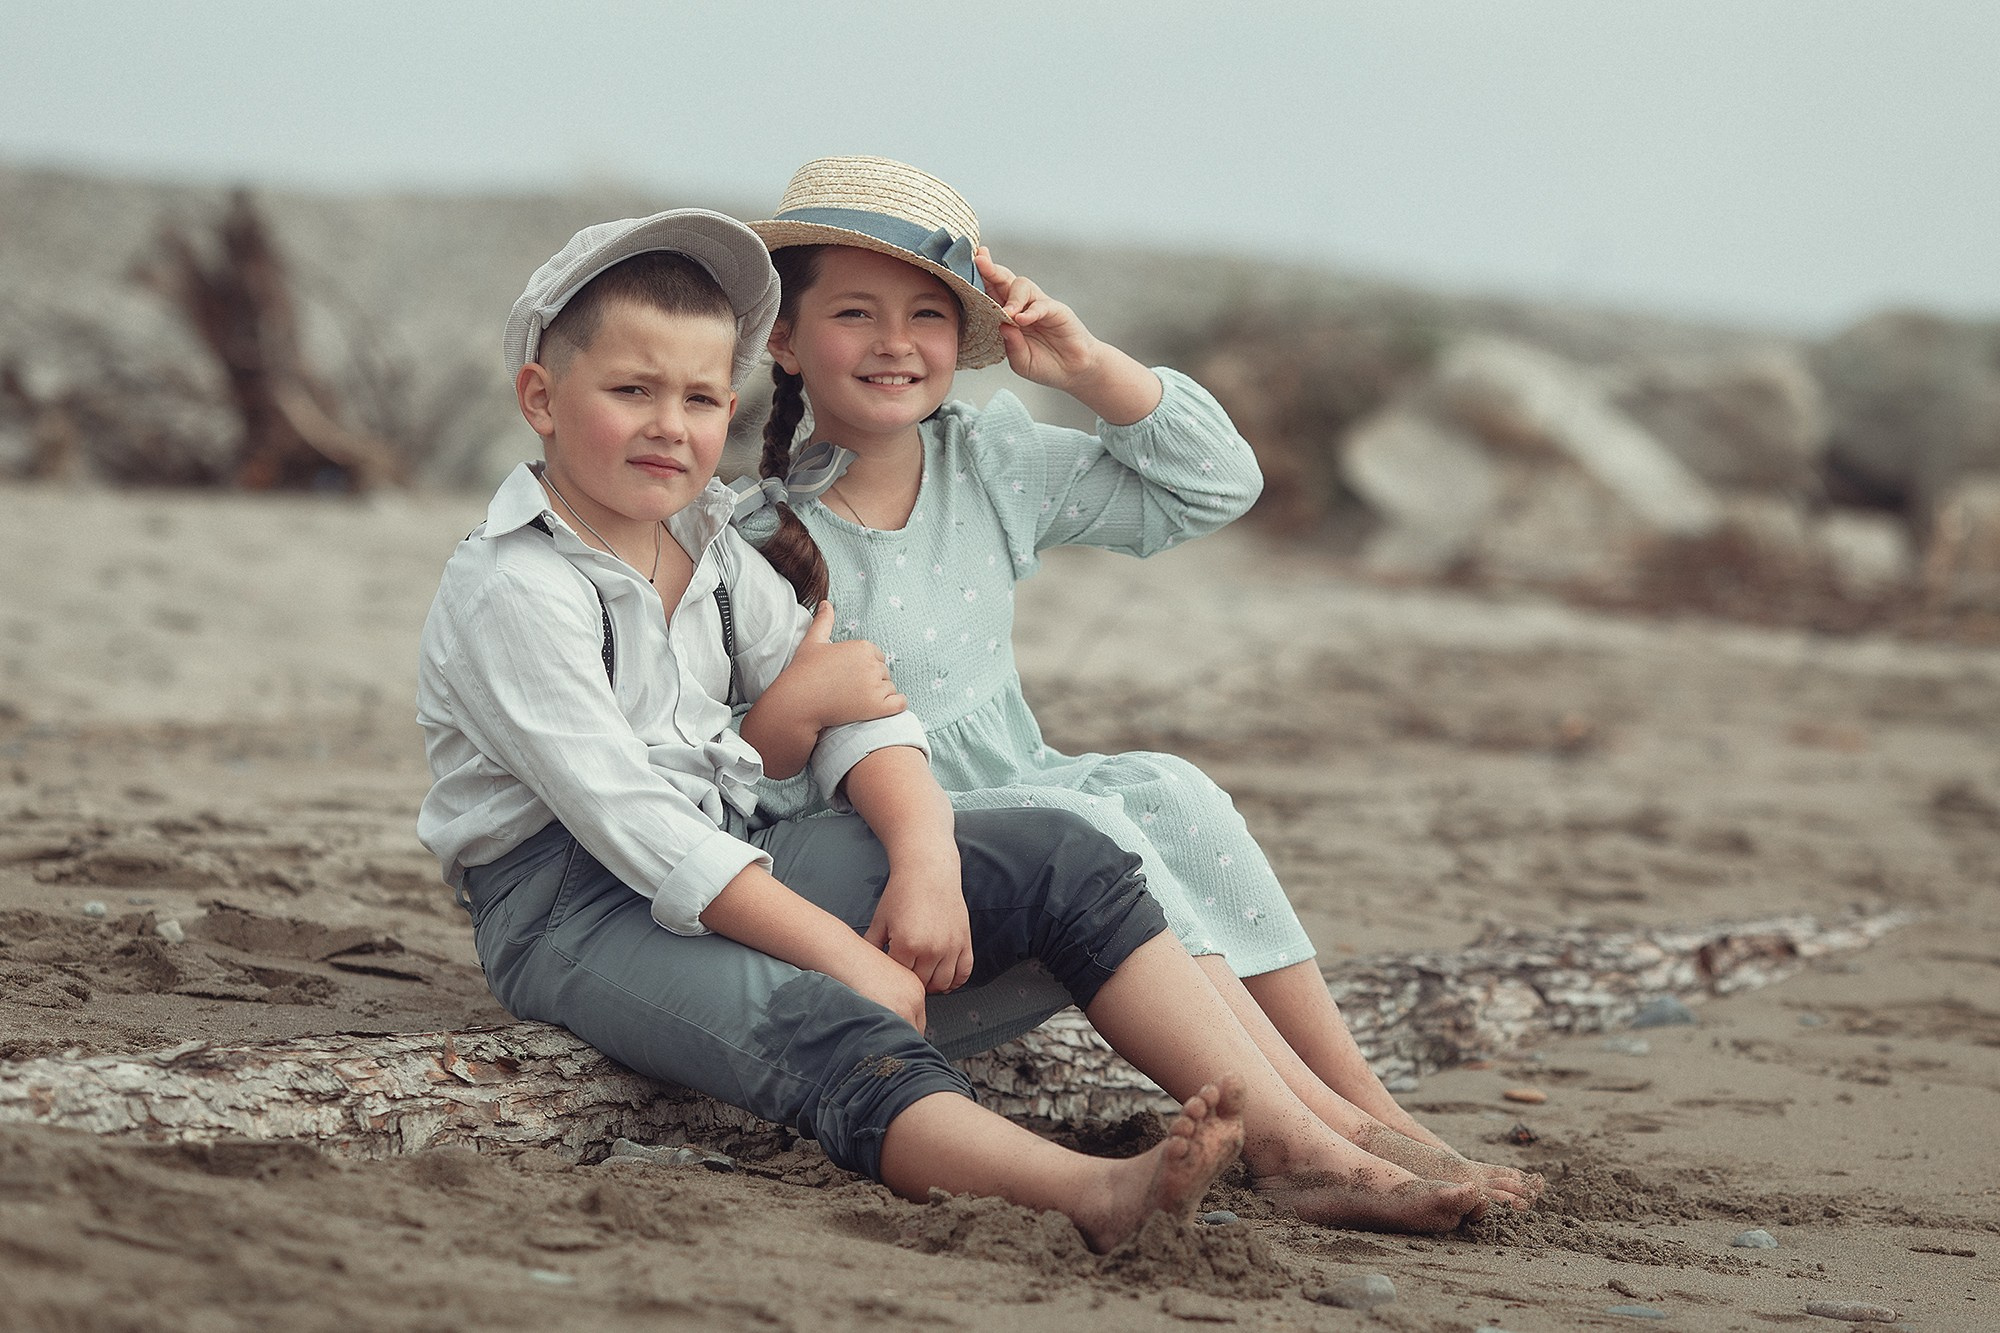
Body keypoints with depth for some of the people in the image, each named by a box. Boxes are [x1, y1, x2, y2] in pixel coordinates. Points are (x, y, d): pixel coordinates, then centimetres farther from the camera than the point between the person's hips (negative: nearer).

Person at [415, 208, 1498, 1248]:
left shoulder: (708, 543, 12)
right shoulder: (510, 591, -14)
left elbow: (860, 707, 8)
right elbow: (631, 819, -22)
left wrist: (926, 860, -13)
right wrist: (846, 957, -25)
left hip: (732, 865, 9)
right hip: (573, 909, -8)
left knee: (1062, 860, -6)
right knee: (819, 1032, -39)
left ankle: (1297, 1147, -16)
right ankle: (1094, 1195, -64)